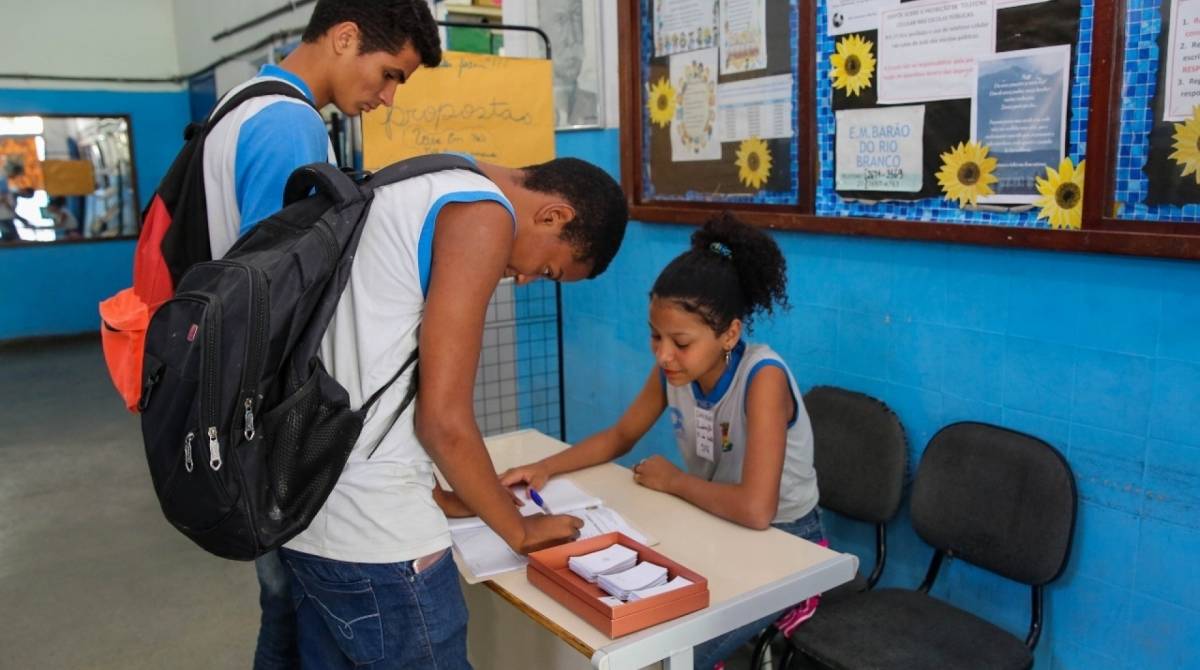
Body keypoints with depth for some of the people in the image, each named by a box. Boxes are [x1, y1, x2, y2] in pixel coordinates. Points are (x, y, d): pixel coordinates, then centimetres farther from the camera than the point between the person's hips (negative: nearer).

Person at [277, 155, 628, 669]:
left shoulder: (417, 192, 15)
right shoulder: (484, 215, -14)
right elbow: (443, 419, -17)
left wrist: (439, 497, 18)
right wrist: (520, 530, -2)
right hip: (374, 534, -9)